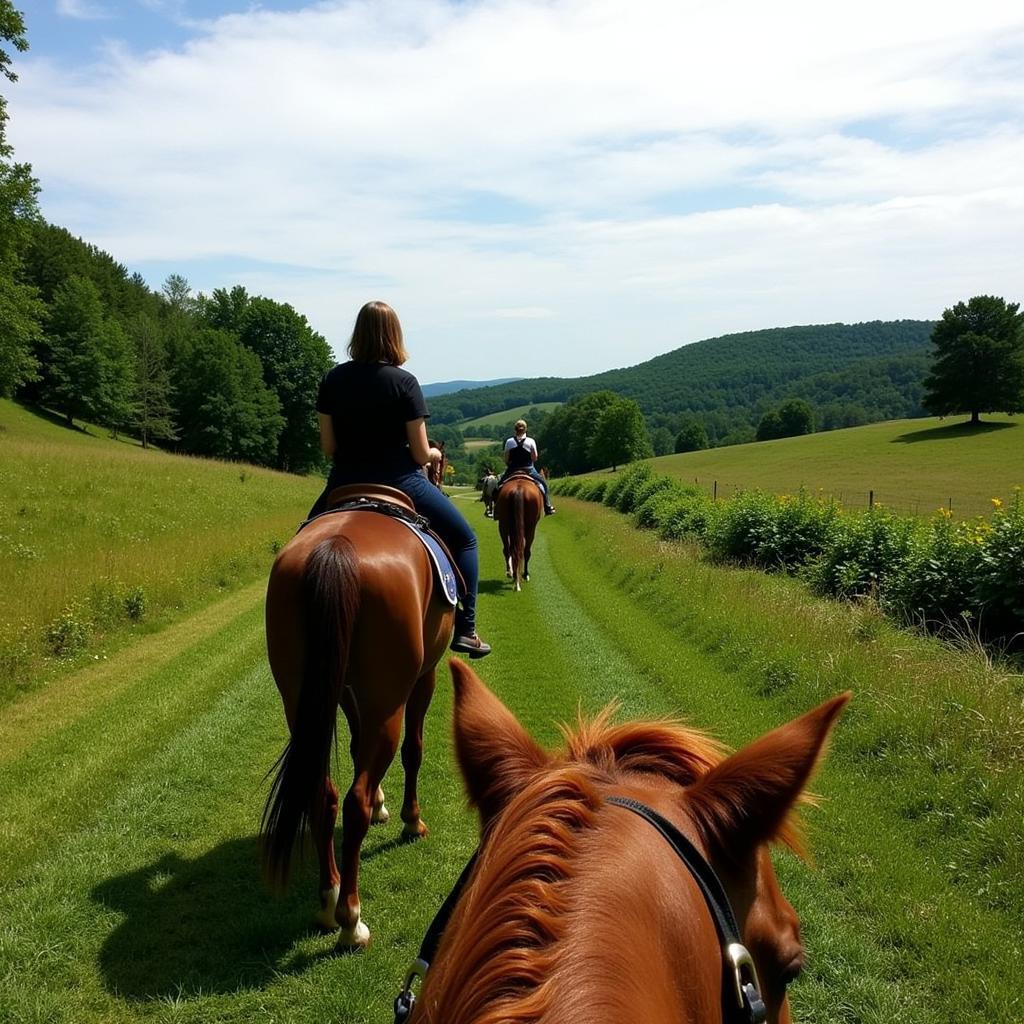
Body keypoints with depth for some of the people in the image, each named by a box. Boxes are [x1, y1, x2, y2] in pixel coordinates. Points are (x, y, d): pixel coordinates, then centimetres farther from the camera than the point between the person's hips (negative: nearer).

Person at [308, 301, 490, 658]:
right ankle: (464, 629, 8)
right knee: (464, 539, 15)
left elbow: (328, 447, 1)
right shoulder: (404, 382, -12)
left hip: (345, 483, 3)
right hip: (399, 481, -3)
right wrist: (434, 455, 12)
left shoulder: (332, 379, -2)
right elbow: (420, 453, -11)